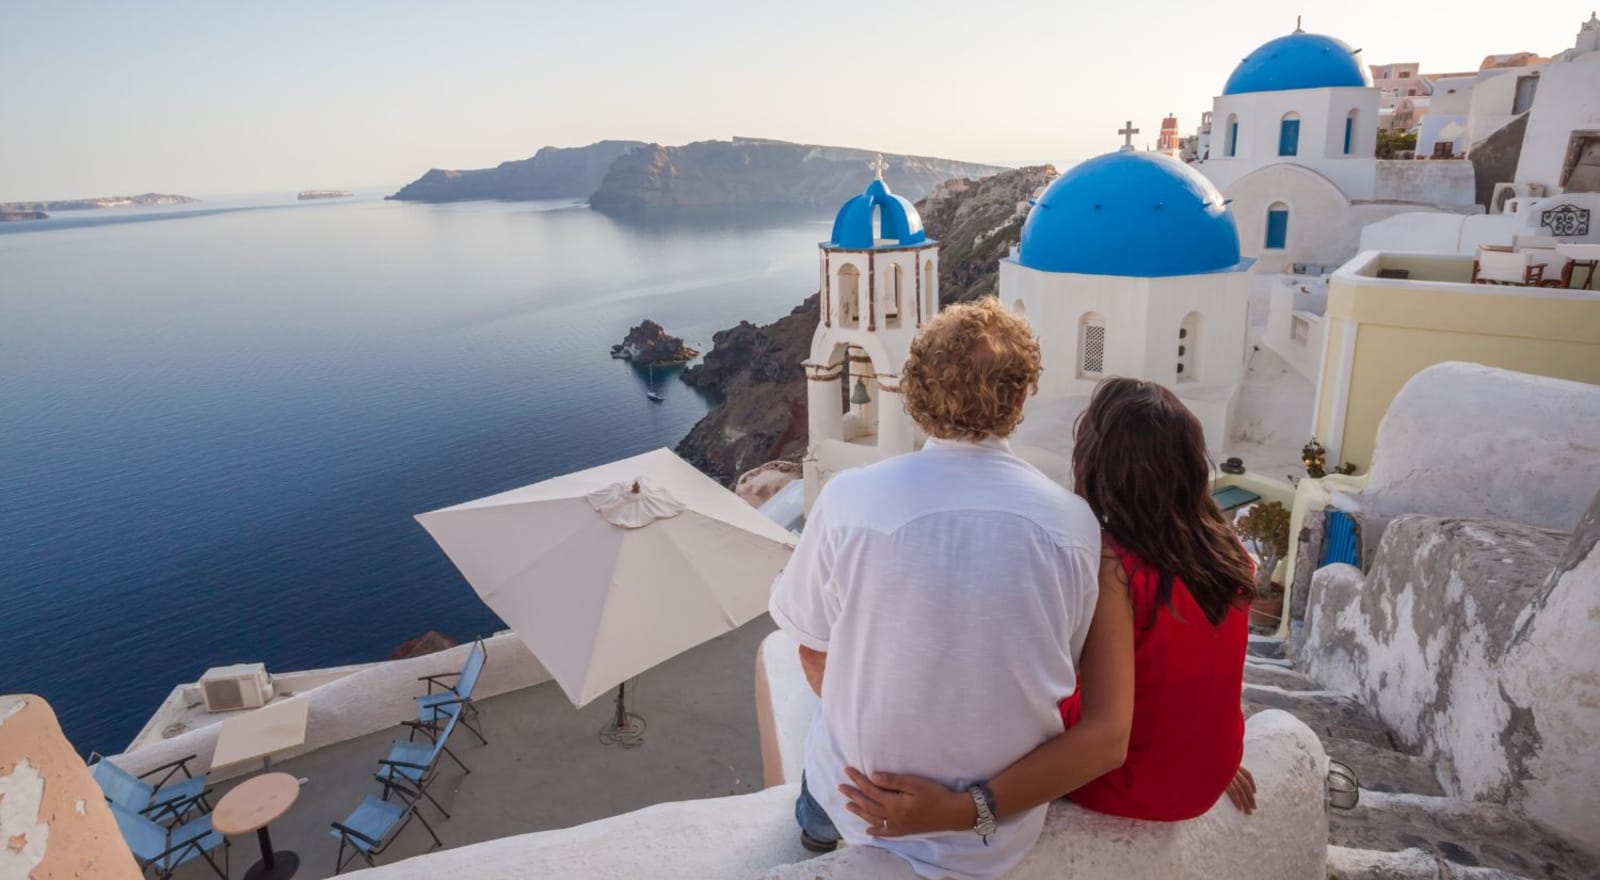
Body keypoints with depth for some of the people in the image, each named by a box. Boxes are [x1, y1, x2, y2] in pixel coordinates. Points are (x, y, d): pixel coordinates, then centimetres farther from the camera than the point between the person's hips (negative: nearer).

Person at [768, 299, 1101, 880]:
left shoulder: (850, 498, -21)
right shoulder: (1075, 522, -16)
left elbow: (813, 651, -9)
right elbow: (1061, 674, -2)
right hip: (1008, 833, 2)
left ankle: (816, 822, 52)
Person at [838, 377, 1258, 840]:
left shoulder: (1112, 567, -29)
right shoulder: (1228, 553, -9)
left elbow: (1106, 739, -37)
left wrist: (956, 811, -41)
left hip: (1126, 784, -6)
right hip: (1206, 779, 6)